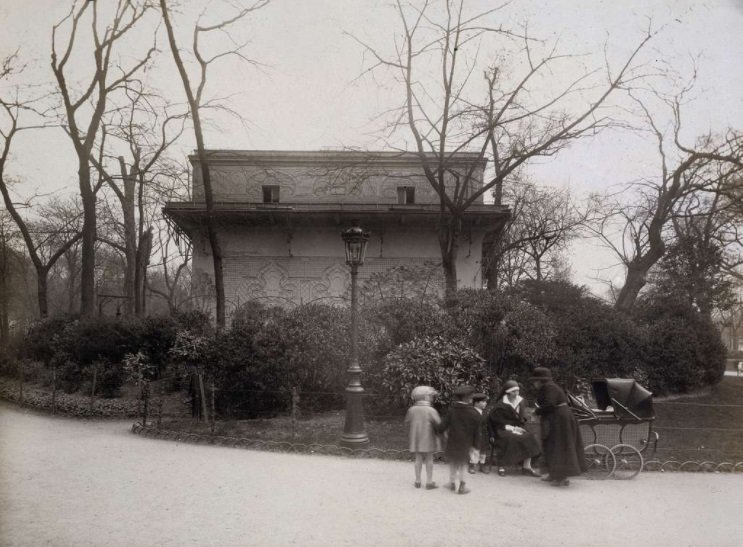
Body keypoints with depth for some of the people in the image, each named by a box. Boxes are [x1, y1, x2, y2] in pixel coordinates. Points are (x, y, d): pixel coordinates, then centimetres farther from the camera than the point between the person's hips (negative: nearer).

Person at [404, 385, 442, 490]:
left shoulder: (411, 410, -5)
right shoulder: (431, 410, -17)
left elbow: (407, 422, 7)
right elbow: (438, 424, -17)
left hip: (416, 438, 4)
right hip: (428, 438, -4)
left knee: (418, 459, 11)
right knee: (429, 459, 5)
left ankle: (418, 481, 15)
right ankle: (429, 482, 7)